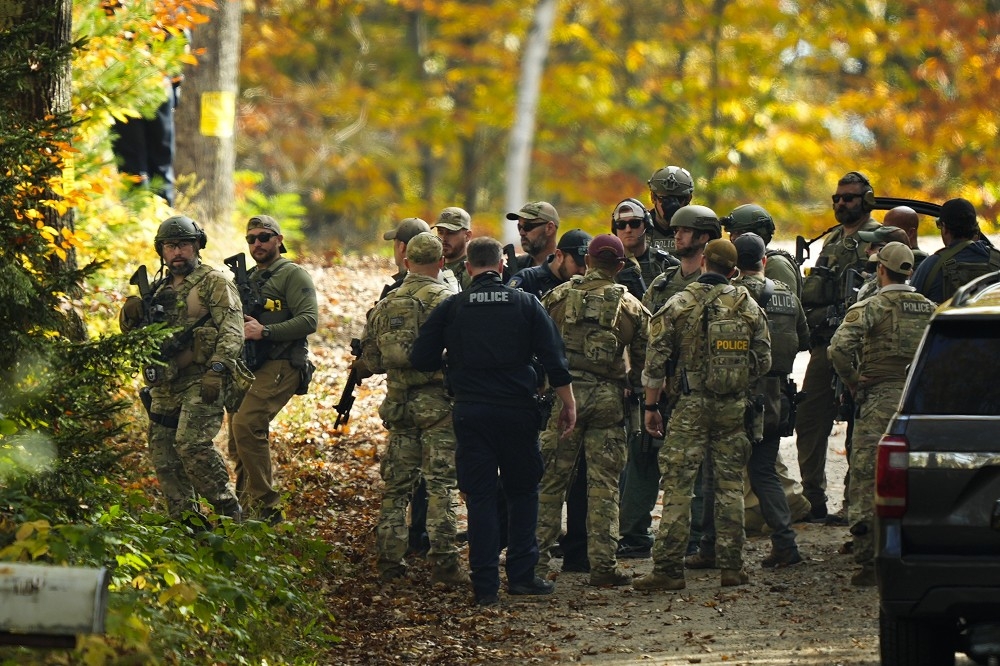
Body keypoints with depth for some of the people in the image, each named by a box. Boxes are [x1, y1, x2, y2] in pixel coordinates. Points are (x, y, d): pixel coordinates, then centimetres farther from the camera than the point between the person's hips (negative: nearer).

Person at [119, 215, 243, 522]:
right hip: (165, 387, 8)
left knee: (191, 443, -23)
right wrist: (131, 317, 2)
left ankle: (228, 510, -13)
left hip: (202, 381, -8)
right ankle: (184, 521, 11)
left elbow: (232, 331, -12)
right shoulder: (158, 291, 20)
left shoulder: (214, 283, -1)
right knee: (163, 456, 4)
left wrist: (217, 368, -25)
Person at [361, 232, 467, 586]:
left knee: (396, 484, 11)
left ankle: (390, 560, 11)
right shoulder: (448, 301, -8)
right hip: (439, 403, -4)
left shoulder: (386, 304, 8)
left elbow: (369, 356, 13)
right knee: (440, 484, -4)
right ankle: (442, 562, -8)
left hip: (399, 402, 4)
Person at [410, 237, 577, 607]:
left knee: (479, 497, 4)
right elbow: (554, 360, -2)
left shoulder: (451, 308, 0)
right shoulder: (526, 304, 1)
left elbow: (421, 360, 1)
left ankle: (486, 586, 0)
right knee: (523, 492, 14)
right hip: (517, 410, 0)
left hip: (470, 411, 0)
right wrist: (568, 404, 6)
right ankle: (521, 574, 9)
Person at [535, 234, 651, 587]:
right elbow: (644, 359, 6)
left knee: (551, 479, 6)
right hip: (608, 396, 0)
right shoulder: (630, 306, 4)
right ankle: (603, 564, 2)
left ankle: (537, 559, 6)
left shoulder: (558, 296, 3)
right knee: (604, 484, 3)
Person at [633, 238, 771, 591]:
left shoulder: (679, 305, -5)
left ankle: (668, 568, -6)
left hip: (691, 406, -3)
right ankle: (731, 565, 11)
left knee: (678, 486, -2)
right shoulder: (749, 307, 3)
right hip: (734, 408, 3)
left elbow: (656, 360, -6)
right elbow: (763, 361, 6)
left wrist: (651, 406, 3)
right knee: (730, 485, 10)